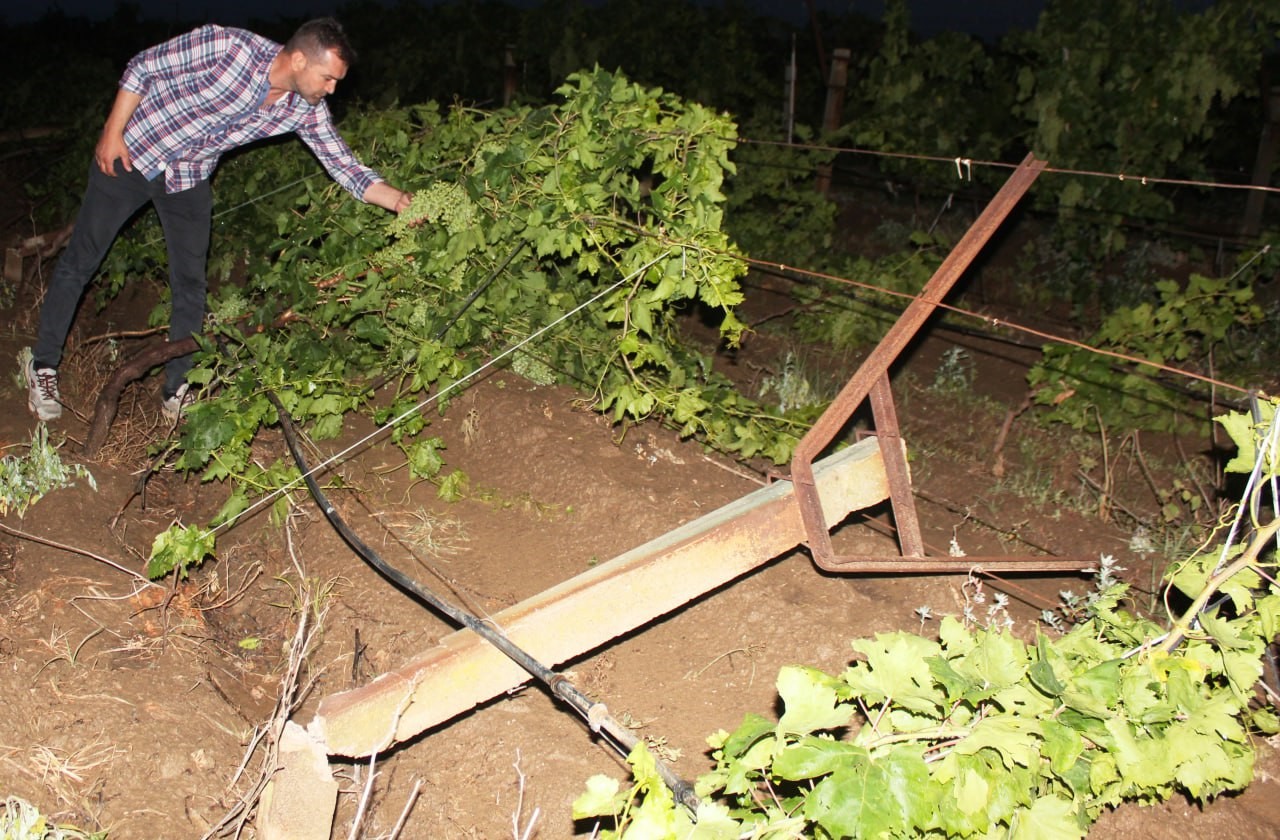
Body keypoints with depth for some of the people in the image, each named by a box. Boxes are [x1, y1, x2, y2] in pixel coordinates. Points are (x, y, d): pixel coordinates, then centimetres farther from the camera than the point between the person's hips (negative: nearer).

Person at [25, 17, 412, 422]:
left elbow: (345, 166, -12)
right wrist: (112, 132, -17)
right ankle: (43, 366, 21)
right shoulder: (225, 46, -30)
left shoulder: (306, 110, -15)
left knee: (190, 285, 3)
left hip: (189, 179, 4)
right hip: (129, 155, -4)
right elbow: (141, 68, -18)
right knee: (79, 264, 5)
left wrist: (400, 200, -27)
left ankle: (176, 391, 16)